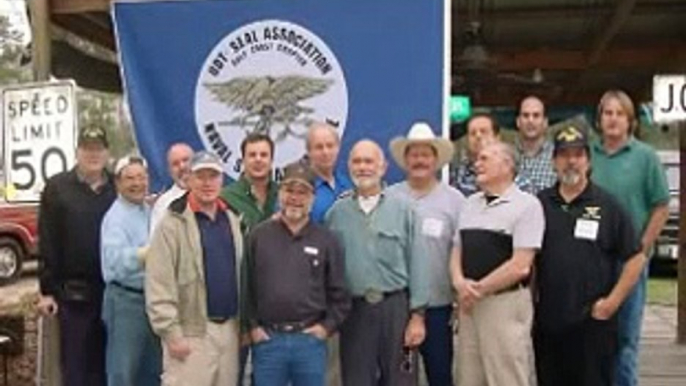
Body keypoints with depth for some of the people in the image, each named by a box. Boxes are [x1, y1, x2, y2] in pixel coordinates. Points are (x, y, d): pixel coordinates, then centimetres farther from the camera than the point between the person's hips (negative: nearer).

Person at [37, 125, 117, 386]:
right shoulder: (57, 187, 1)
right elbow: (47, 243, -2)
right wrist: (47, 290, -6)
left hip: (109, 291, 2)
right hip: (71, 292, -2)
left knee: (103, 363, 11)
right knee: (73, 365, 4)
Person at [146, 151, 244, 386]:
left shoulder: (232, 220, 11)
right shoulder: (173, 224, -9)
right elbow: (159, 286, -13)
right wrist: (171, 334, -16)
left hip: (229, 329, 6)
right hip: (192, 332, -6)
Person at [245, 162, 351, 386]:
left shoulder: (326, 240, 4)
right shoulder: (258, 236, 3)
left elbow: (339, 293, 6)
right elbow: (245, 287, 4)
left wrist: (328, 326, -2)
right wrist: (252, 326, -1)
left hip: (310, 340, 0)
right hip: (267, 340, 0)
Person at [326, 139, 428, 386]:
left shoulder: (402, 210, 1)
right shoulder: (336, 212, 6)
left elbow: (416, 264, -1)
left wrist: (417, 315, -5)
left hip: (396, 307, -1)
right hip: (354, 309, 1)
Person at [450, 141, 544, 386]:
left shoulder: (526, 205, -8)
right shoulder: (470, 204, 14)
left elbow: (520, 265, -14)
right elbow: (457, 252, 15)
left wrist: (479, 289, -9)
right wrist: (460, 283, -6)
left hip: (506, 304, -7)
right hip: (469, 305, 7)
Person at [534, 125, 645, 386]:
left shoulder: (607, 206, -1)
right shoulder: (540, 204, 6)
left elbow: (635, 259, -1)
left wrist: (612, 302, -7)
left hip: (593, 322, -3)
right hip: (547, 320, 3)